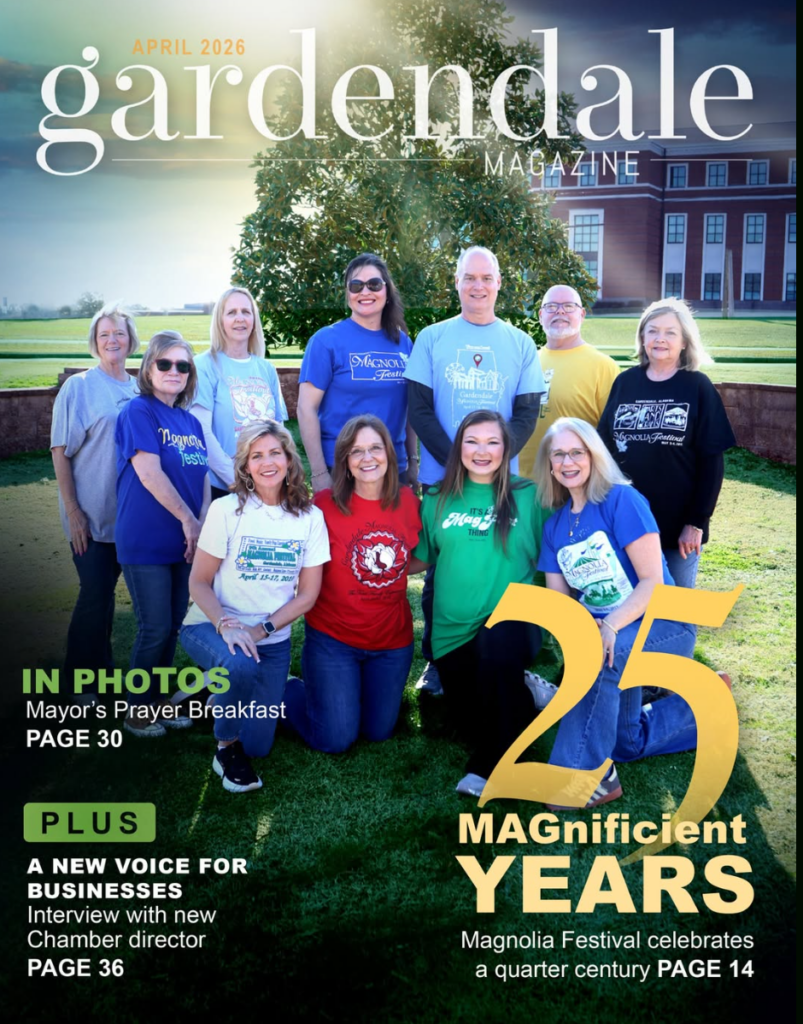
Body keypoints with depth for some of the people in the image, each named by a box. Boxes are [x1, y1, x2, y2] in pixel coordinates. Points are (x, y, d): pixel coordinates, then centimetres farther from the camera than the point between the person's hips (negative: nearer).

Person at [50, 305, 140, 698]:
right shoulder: (78, 386, -5)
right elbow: (60, 452, -7)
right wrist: (73, 511, -12)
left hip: (130, 513, 4)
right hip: (91, 515, -4)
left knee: (106, 590, 14)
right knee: (94, 594, -1)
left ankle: (102, 665, 29)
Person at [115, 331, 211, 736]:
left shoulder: (191, 422, 12)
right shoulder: (139, 411, -8)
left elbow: (202, 476, 9)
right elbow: (149, 473, -18)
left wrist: (202, 522, -7)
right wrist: (188, 520, -16)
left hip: (184, 543, 6)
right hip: (145, 542, -6)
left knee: (173, 626, 13)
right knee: (155, 628, -2)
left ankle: (157, 702, 28)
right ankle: (137, 712, 15)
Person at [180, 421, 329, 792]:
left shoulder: (310, 517, -4)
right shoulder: (226, 510, -11)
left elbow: (307, 594, -2)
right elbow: (199, 582, -8)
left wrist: (260, 630, -15)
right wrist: (226, 625, -26)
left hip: (271, 639, 3)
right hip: (211, 626, -3)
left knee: (257, 744, 0)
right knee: (241, 665, -38)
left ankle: (225, 694, 33)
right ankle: (227, 747, -9)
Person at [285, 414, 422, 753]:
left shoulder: (408, 501, -5)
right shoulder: (325, 504, -16)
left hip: (393, 641, 4)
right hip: (333, 638, -4)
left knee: (378, 732, 16)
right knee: (335, 739, 1)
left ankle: (332, 691, 43)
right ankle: (288, 691, 29)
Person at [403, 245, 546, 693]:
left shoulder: (521, 344, 6)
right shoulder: (432, 338, 4)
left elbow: (527, 415, 2)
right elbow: (419, 409, -1)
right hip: (441, 478, 0)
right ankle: (437, 661, 19)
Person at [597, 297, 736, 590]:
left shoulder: (698, 387, -3)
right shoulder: (625, 382, 4)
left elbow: (711, 460, -4)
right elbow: (604, 445, 7)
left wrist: (697, 522, -8)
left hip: (678, 525, -2)